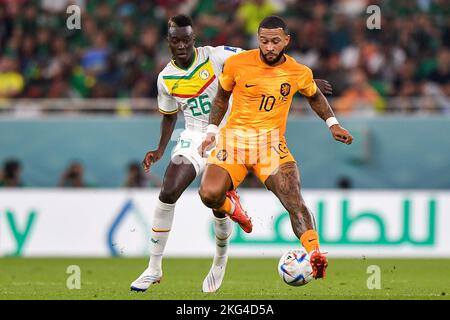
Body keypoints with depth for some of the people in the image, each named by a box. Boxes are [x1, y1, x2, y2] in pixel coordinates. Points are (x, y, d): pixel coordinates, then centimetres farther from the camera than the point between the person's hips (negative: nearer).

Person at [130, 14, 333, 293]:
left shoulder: (216, 56, -12)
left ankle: (220, 260, 26)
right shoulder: (166, 79, 1)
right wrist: (160, 151, 7)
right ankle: (154, 269, -5)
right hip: (194, 139, 3)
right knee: (168, 193, -15)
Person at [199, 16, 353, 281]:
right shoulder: (237, 63, -2)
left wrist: (333, 124, 13)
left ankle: (315, 255, -28)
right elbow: (222, 96, 16)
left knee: (294, 201, -22)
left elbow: (314, 96, 25)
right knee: (209, 194, -23)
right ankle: (230, 205, 13)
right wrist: (212, 130, 9)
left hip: (271, 141, 0)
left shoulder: (299, 73, 2)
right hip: (234, 137, 0)